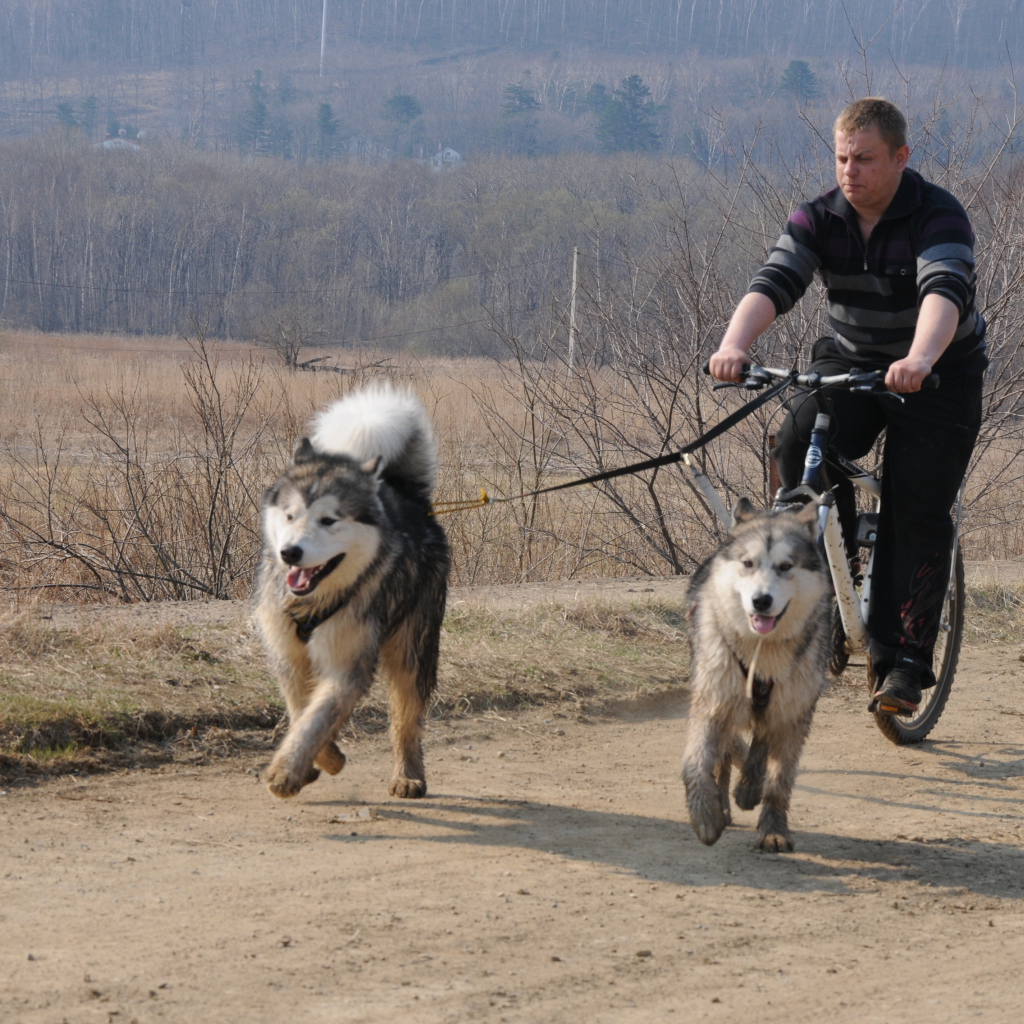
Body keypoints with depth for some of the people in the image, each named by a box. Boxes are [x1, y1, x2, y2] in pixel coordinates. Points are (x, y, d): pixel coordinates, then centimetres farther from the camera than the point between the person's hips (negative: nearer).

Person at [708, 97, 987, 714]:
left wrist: (920, 360, -59)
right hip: (850, 363, 3)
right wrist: (734, 345, -43)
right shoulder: (818, 220, -8)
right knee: (799, 444, -26)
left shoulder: (939, 216, -20)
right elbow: (774, 283, -23)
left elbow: (945, 290, -38)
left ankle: (904, 661, -7)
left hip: (939, 378, -3)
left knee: (919, 512, -13)